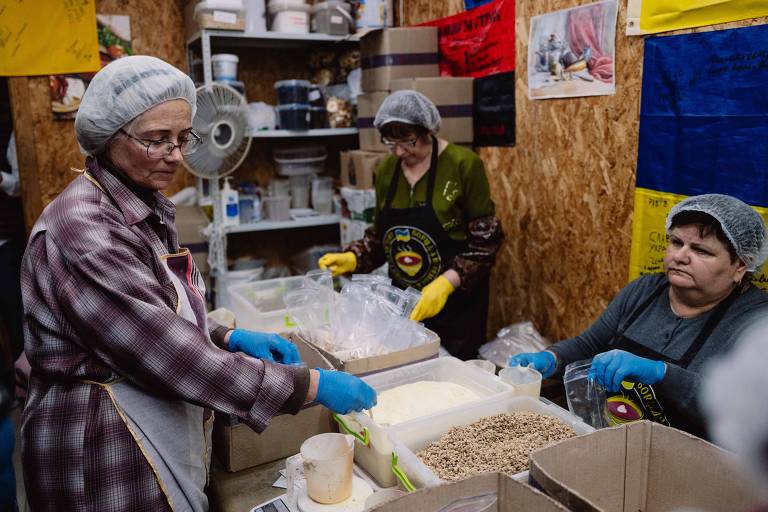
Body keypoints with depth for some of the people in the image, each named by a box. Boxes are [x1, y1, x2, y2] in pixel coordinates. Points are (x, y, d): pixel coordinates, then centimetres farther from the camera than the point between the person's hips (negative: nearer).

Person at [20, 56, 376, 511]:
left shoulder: (147, 210, 4)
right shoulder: (81, 230, -24)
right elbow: (169, 356, -28)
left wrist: (231, 338, -6)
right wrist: (312, 385, -25)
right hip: (106, 463, -8)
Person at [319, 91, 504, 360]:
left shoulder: (462, 164, -12)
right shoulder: (386, 169, 3)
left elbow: (486, 239, -11)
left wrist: (448, 282, -22)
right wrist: (353, 258, -4)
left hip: (456, 302, -4)